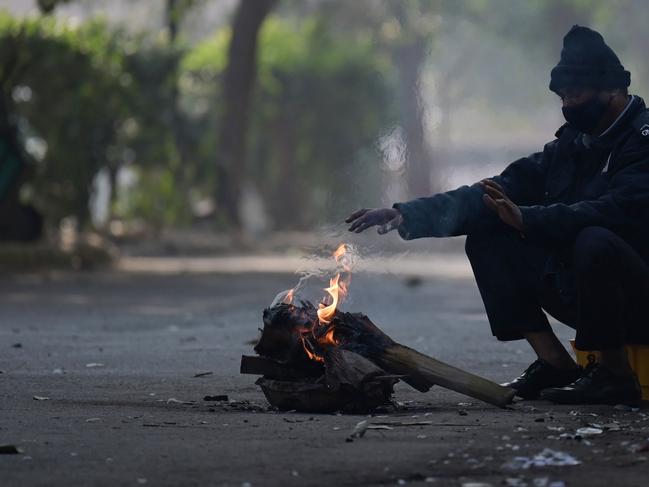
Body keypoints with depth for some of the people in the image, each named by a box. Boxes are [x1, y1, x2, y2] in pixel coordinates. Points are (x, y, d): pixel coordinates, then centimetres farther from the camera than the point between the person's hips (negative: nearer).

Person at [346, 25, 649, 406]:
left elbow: (618, 211, -30)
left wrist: (526, 218, -34)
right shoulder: (571, 144, 12)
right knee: (487, 239, 3)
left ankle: (616, 374, -18)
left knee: (595, 242, -37)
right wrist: (406, 215, -4)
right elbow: (496, 195, 7)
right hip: (576, 292, 8)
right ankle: (556, 364, -3)